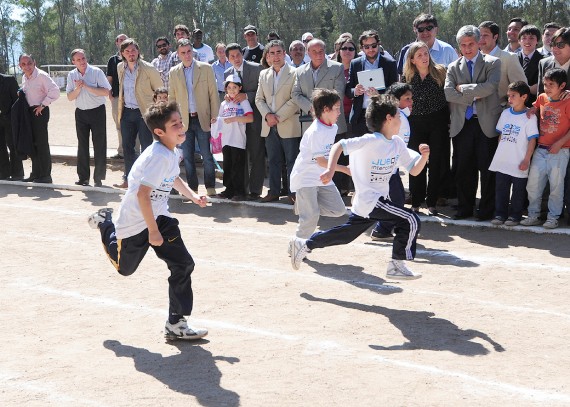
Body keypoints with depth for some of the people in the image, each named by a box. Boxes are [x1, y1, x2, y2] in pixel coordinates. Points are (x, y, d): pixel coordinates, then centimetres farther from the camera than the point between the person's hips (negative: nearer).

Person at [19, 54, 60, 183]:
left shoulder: (41, 75, -13)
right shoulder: (24, 78, 12)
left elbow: (55, 91, -22)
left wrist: (43, 105, -17)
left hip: (40, 112, -8)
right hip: (29, 112, 8)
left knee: (41, 143, -6)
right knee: (32, 143, 12)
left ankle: (45, 175, 0)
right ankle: (36, 174, 21)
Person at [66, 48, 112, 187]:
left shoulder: (96, 72, -9)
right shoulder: (72, 75, 4)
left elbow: (106, 91, -16)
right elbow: (70, 97, 3)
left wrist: (87, 86, -21)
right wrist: (78, 88, -16)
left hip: (97, 111, -4)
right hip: (81, 112, 4)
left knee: (99, 145, -2)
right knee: (82, 145, 7)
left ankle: (98, 178, 4)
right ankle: (83, 177, 13)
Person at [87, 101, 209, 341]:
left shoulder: (173, 152, 0)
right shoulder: (159, 156, -29)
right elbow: (142, 195, -33)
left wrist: (192, 196, 8)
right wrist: (153, 231, -28)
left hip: (159, 216, 7)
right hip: (134, 221, -7)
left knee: (183, 265, -6)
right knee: (125, 267, 16)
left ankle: (176, 324, 3)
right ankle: (105, 224, 43)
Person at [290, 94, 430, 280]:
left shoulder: (397, 143, 5)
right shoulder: (371, 141, -19)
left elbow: (414, 170, 8)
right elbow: (339, 146, -23)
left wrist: (424, 156, -12)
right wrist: (331, 170, -36)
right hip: (370, 201, -9)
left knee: (345, 234, 18)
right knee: (410, 220, -14)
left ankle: (304, 245, 30)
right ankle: (397, 266, -4)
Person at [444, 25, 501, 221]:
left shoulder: (492, 63, 3)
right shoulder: (453, 67, 12)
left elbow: (490, 86, -14)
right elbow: (448, 93, -3)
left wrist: (463, 88, -7)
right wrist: (474, 96, -10)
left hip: (486, 123, -3)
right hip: (462, 124, 3)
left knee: (487, 168, 1)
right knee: (463, 169, 6)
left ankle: (487, 210, 10)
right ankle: (464, 208, 17)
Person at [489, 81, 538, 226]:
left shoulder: (529, 117, -9)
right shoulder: (505, 113, 8)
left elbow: (532, 140, -9)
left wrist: (526, 160, -12)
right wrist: (499, 153, 12)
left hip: (519, 164, -5)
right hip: (502, 161, 5)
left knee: (518, 191, 6)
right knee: (501, 189, 10)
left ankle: (515, 215, 16)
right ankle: (500, 213, 20)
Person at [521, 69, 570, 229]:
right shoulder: (541, 98, 6)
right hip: (541, 149, 5)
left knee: (556, 185, 2)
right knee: (533, 184, 5)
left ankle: (553, 217, 13)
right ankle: (533, 215, 17)